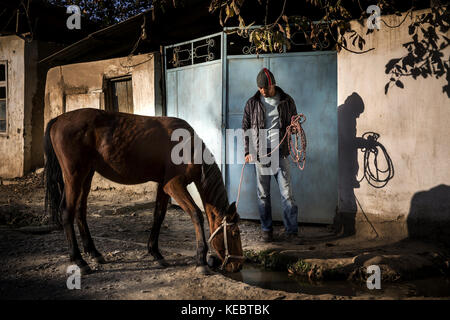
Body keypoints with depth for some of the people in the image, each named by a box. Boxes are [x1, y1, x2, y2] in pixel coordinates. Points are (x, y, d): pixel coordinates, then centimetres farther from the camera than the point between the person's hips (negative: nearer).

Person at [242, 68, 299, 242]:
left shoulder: (286, 101, 7)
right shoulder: (252, 103, 8)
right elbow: (245, 128, 12)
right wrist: (248, 151, 3)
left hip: (280, 153, -1)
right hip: (260, 154, 1)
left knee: (286, 192, -3)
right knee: (263, 194, 5)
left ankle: (291, 230, 6)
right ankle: (266, 229, 16)